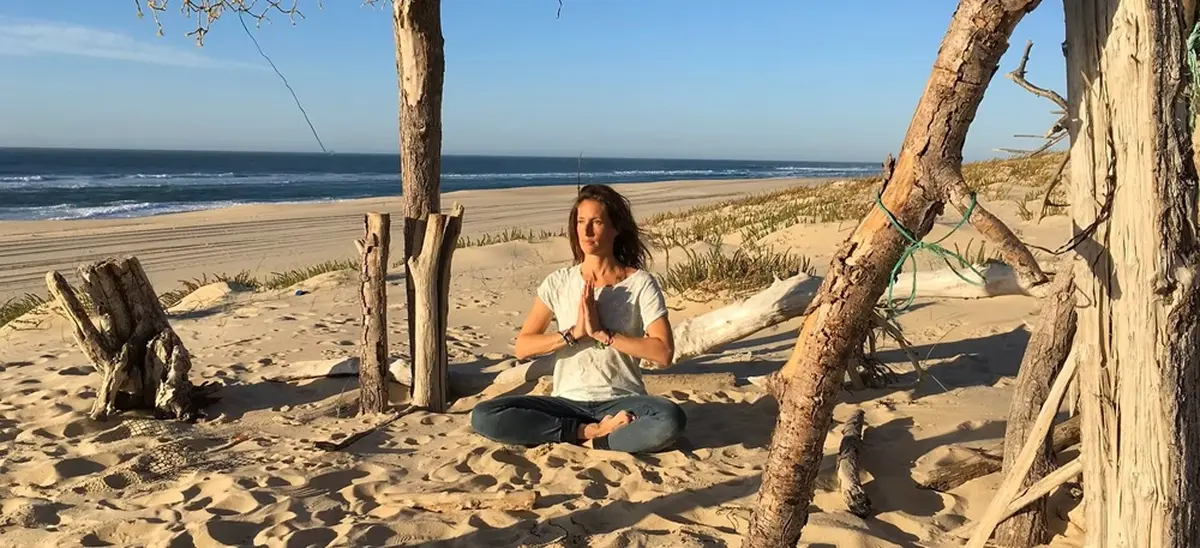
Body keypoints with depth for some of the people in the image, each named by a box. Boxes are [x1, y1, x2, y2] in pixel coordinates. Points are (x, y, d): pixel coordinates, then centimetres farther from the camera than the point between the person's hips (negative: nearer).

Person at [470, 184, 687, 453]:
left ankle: (593, 440, -15)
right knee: (484, 417, -21)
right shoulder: (558, 282, 4)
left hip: (622, 402, -3)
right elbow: (522, 347, -1)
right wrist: (574, 333, -15)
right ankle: (591, 430, -15)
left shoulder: (641, 283, -3)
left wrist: (602, 333, -17)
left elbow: (663, 353, -12)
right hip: (568, 402, 3)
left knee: (670, 419, -36)